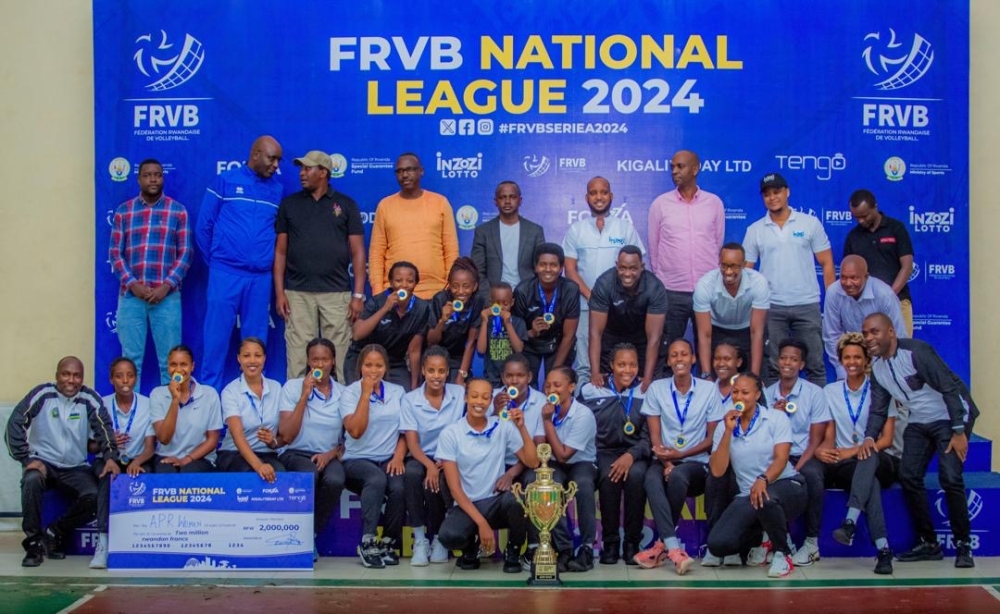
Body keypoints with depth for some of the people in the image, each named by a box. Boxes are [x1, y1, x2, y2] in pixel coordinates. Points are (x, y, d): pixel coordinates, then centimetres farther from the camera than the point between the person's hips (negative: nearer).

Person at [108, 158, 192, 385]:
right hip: (131, 296, 1)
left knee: (169, 361, 1)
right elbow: (115, 253, 6)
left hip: (167, 296, -1)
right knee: (131, 359, 4)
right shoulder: (123, 212, 9)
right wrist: (132, 284, -8)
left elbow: (185, 253, 2)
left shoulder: (178, 211, 6)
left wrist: (167, 285, -10)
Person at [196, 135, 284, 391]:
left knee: (255, 340, 7)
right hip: (225, 274, -3)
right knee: (217, 336, 0)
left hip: (261, 277, 3)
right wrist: (215, 261, 6)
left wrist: (268, 261, 8)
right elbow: (204, 226, 3)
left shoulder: (277, 189, 8)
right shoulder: (225, 181, 0)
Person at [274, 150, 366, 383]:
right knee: (298, 359, -2)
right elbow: (280, 251, 10)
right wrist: (279, 293, 1)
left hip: (337, 294, -1)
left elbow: (357, 252, 5)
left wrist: (358, 294, -3)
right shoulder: (289, 204, 10)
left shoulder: (346, 205, 7)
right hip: (298, 294, 1)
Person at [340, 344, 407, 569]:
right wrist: (366, 393, -11)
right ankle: (367, 542, -27)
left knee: (399, 487, -30)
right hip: (358, 459, -3)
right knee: (377, 479, -36)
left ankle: (388, 543, -10)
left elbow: (405, 431, 11)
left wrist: (398, 456, -7)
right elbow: (355, 430, -13)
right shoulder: (350, 393, 1)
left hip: (389, 460, 3)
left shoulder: (398, 392, 12)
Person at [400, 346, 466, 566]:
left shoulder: (460, 394, 2)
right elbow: (412, 442, -7)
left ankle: (438, 538, -5)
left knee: (436, 482, -33)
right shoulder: (410, 400, 0)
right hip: (422, 457, 0)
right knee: (411, 474, -34)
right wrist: (430, 465, -27)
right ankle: (420, 540, -23)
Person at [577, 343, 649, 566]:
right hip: (604, 452, 0)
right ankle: (610, 542, -16)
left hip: (635, 454, 0)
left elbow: (648, 436, -2)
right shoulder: (590, 391, 6)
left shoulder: (646, 393, 2)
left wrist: (631, 455, -19)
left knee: (636, 475, -34)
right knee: (609, 476, -33)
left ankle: (632, 543, -18)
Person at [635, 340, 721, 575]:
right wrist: (666, 462, -16)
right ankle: (674, 549, -38)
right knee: (652, 479, -33)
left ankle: (663, 543, -19)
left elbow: (712, 438, 2)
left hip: (695, 462, -1)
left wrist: (679, 454, -11)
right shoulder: (656, 389, 6)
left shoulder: (709, 389, 3)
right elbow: (655, 435, 2)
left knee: (677, 476, -35)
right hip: (664, 458, 1)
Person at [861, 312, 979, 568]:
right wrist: (869, 437, -15)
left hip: (950, 416, -7)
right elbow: (878, 409, 3)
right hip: (918, 423, 7)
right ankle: (928, 544, 8)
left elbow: (950, 388, -23)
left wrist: (959, 431, -25)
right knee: (908, 476, -3)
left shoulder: (916, 351, -22)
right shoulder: (876, 366, 1)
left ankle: (963, 545, -4)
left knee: (950, 478, -18)